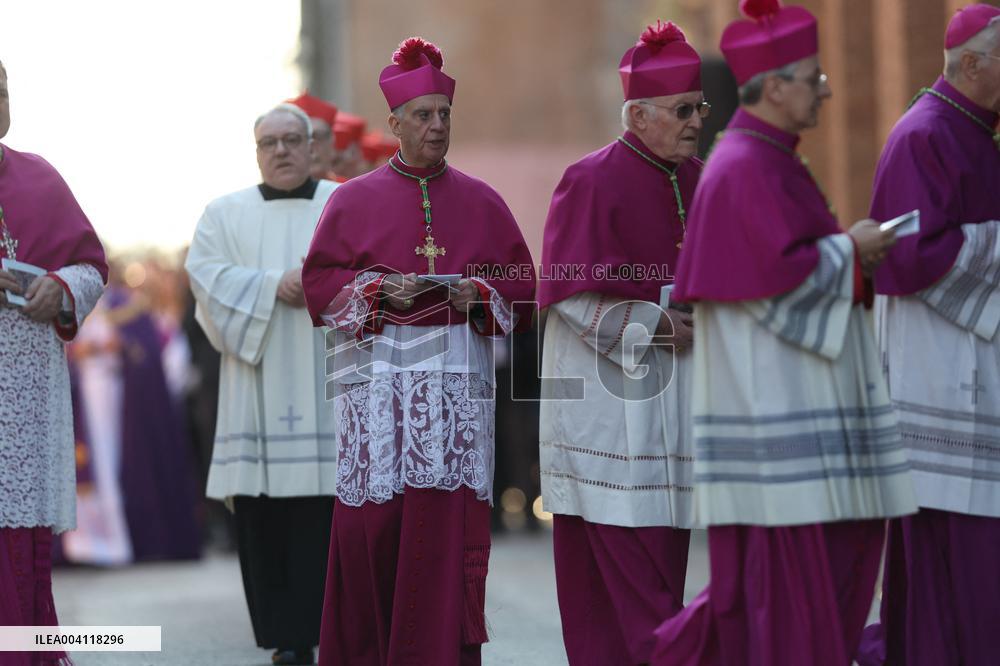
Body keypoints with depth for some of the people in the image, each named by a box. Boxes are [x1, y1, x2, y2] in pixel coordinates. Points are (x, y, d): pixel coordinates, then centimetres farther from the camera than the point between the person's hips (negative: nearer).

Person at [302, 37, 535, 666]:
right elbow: (321, 281, 4)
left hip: (456, 378, 1)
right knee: (374, 514, -4)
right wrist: (379, 289, -12)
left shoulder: (481, 201, 11)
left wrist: (477, 292, -9)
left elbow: (521, 284, 11)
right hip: (378, 377, -1)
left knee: (449, 515, -5)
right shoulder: (355, 199, 7)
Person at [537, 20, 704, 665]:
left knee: (665, 558, 8)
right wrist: (656, 325, -17)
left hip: (676, 394, 7)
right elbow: (569, 293, -12)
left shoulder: (697, 179, 10)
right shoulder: (593, 181, -10)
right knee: (630, 564, -9)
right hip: (610, 396, -7)